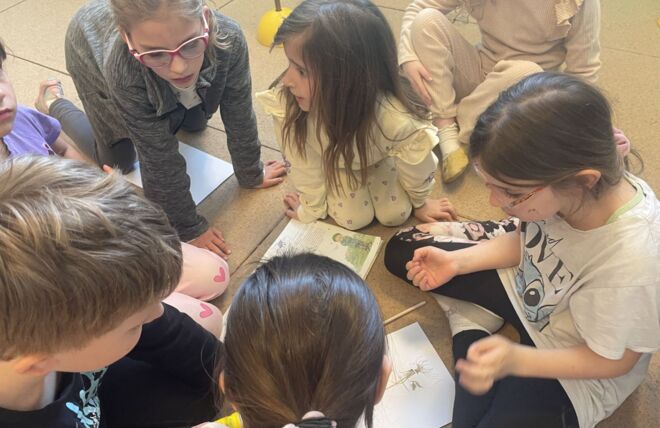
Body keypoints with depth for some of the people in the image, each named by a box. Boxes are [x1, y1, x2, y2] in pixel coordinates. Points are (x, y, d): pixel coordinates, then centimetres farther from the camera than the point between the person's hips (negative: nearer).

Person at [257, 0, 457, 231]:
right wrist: (313, 207, -5)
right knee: (353, 218, -5)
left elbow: (416, 169, -21)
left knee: (395, 214, 1)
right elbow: (304, 163, -22)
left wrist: (420, 202, 0)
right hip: (331, 161, 0)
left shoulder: (398, 122, -46)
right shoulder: (287, 106, -43)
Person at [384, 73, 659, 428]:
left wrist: (515, 360, -37)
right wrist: (457, 262, -16)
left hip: (573, 366, -4)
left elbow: (612, 359, -22)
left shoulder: (631, 263, -42)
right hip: (528, 288, 5)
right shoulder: (556, 180, -26)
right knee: (401, 252, 7)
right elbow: (525, 241, -2)